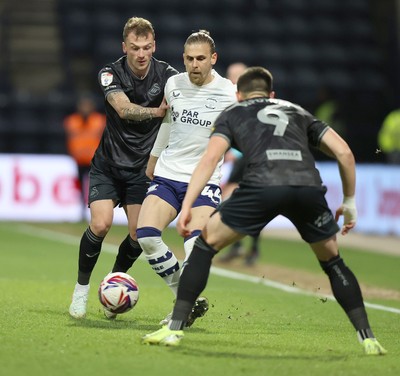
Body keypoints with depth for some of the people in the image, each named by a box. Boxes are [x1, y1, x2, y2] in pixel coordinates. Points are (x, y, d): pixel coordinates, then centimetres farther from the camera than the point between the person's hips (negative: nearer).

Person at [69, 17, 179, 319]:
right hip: (108, 165, -1)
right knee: (100, 224, -17)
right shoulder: (111, 74, -13)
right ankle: (82, 288, 4)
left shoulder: (166, 74, -7)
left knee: (139, 234, -8)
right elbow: (124, 109, -30)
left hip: (143, 168, 1)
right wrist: (157, 112, -46)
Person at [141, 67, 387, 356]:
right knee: (332, 261, 26)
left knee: (206, 245, 17)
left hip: (262, 185, -2)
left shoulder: (232, 114, 28)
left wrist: (186, 206, 3)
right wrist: (350, 201, 35)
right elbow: (344, 152, 25)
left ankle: (174, 329, 12)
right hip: (309, 185, 3)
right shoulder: (297, 112, 35)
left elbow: (211, 157, 9)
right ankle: (369, 339, 20)